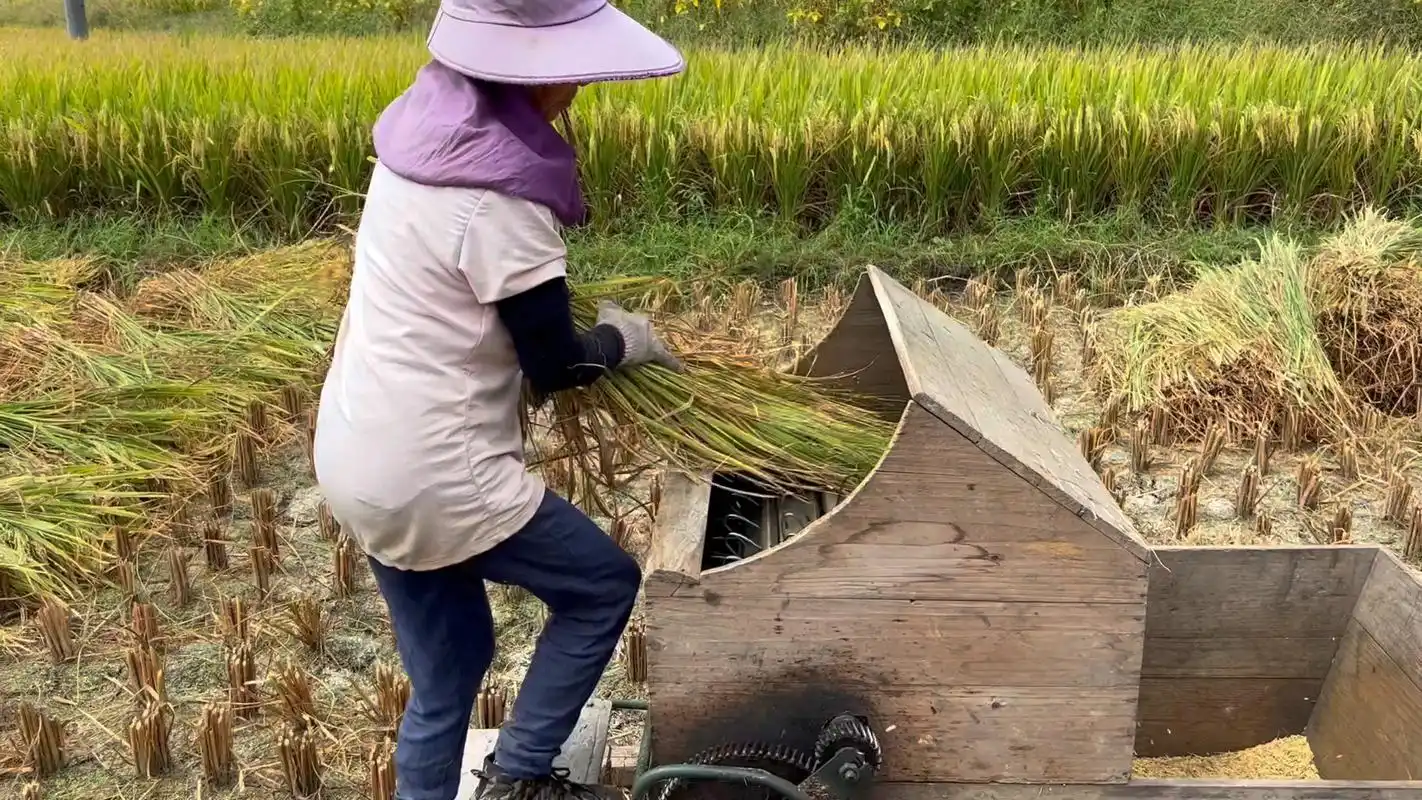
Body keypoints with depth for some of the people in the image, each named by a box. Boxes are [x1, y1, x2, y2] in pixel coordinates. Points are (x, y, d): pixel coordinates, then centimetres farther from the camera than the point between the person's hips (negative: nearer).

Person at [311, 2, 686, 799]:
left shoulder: (427, 128, 4)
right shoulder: (497, 196, -23)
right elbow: (557, 364, -13)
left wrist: (582, 325, 11)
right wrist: (621, 339, 6)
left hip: (360, 460, 9)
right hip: (432, 477, -9)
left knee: (446, 669, 22)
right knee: (606, 583, 13)